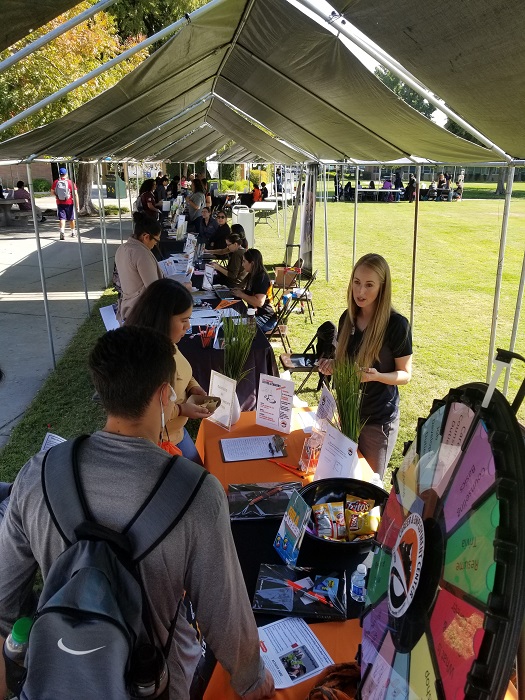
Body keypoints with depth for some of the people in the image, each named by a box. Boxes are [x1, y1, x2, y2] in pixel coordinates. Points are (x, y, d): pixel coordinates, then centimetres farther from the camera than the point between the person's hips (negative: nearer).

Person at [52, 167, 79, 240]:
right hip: (69, 203, -1)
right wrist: (77, 205, -10)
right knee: (71, 219, 15)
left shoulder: (56, 182, -2)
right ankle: (73, 232, 30)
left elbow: (52, 191, 10)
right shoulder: (70, 182, -9)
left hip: (59, 203, 1)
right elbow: (75, 194, -13)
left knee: (62, 218, -1)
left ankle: (62, 231, -22)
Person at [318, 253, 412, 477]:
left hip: (379, 418, -5)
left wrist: (377, 376, -29)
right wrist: (332, 365, -10)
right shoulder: (348, 318, -1)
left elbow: (405, 375, -11)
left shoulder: (397, 324, -18)